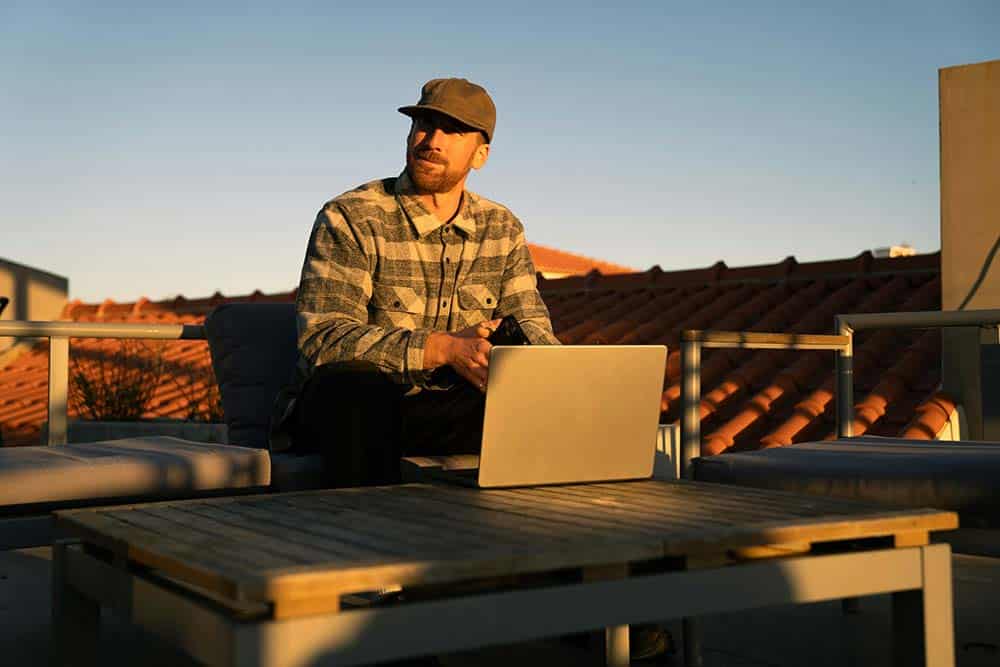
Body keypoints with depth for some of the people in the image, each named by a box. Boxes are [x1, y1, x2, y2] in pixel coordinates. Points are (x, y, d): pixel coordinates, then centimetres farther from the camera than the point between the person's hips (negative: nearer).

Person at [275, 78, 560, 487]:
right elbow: (322, 337, -20)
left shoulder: (503, 229, 8)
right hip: (353, 407, -3)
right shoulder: (349, 219, -9)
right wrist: (444, 348, -30)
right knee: (355, 382, -38)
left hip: (450, 411, 4)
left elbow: (533, 328, 5)